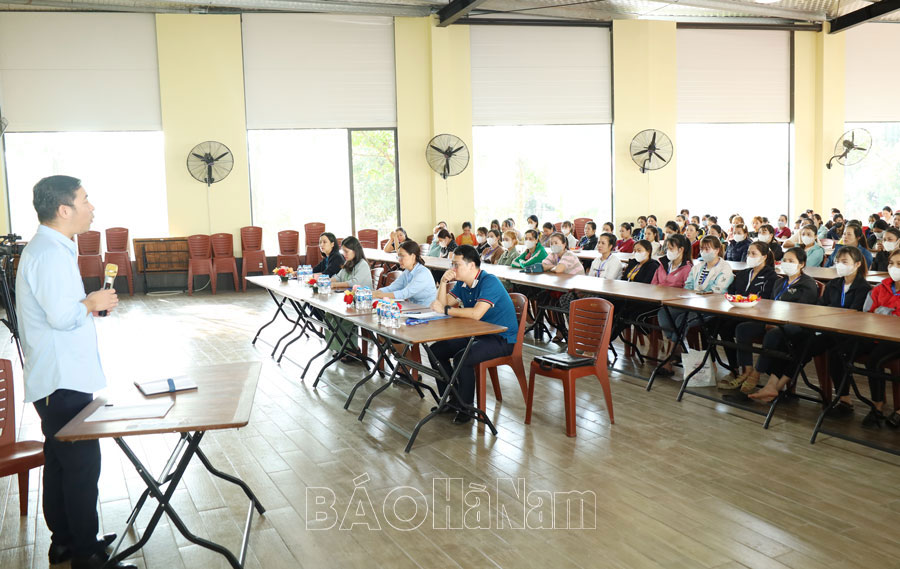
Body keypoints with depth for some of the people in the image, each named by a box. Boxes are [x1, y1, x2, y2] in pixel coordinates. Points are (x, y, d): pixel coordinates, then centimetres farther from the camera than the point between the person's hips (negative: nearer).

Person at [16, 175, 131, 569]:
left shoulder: (48, 248, 14)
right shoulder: (51, 254, -20)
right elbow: (62, 317, -28)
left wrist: (87, 305, 8)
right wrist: (92, 303, -11)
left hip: (57, 379, 11)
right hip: (63, 381, -11)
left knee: (61, 462, 18)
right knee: (82, 466, -3)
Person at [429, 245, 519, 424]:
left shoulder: (489, 282, -21)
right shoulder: (462, 284, 7)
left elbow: (476, 313, -33)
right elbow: (442, 305, 6)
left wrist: (446, 310, -26)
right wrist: (443, 282, -8)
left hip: (502, 338, -9)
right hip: (476, 335, 10)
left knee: (462, 357, -31)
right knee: (436, 350, 3)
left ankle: (466, 408, -13)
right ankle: (451, 400, 13)